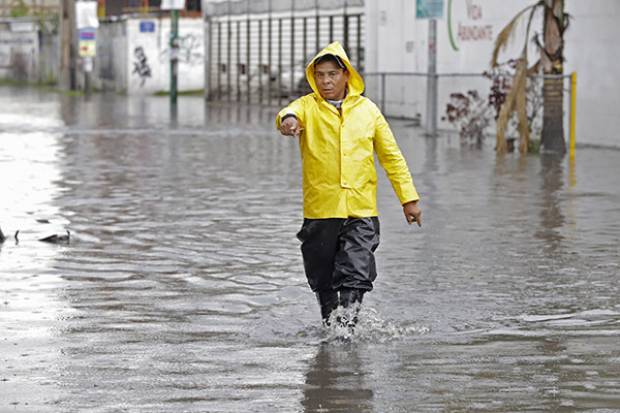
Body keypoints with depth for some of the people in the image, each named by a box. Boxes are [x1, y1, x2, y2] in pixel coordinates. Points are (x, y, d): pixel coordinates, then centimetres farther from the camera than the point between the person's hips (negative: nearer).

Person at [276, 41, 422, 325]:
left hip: (361, 210, 0)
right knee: (324, 281, 10)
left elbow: (392, 156, 13)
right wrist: (288, 120, -47)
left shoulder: (367, 109, 8)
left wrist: (409, 198, 9)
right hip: (320, 211, 0)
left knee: (355, 278, -13)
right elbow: (291, 112, -22)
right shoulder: (308, 106, 3)